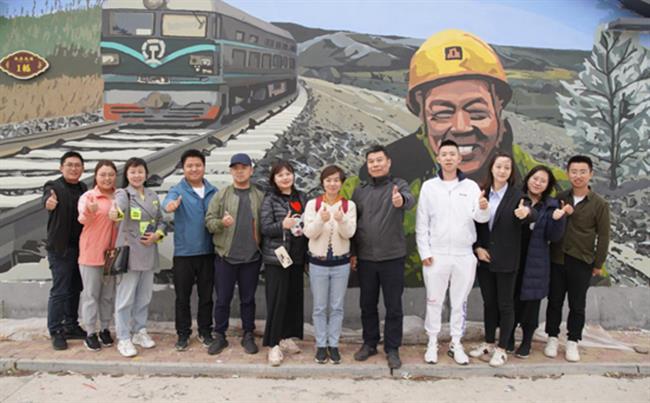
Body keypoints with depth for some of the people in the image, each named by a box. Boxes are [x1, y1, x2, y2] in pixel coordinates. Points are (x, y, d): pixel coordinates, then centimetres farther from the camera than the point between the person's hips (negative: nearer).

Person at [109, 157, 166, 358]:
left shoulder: (153, 196, 9)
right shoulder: (123, 193, -8)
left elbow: (161, 221, 15)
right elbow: (120, 205, -32)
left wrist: (157, 235, -6)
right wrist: (115, 211, -56)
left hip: (148, 253, 5)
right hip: (128, 253, -5)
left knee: (144, 297, 14)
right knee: (125, 298, 0)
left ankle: (139, 332, 29)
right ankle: (124, 339, 11)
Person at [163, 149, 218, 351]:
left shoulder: (213, 192, 5)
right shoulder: (178, 190, -6)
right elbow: (169, 200, -29)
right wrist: (170, 205, -53)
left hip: (207, 251, 3)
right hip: (184, 252, -2)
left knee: (206, 295, 12)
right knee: (182, 296, 8)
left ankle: (205, 332, 27)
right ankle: (183, 334, 23)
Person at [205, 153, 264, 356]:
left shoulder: (260, 196, 5)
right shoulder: (221, 195, 1)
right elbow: (209, 221, -2)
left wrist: (261, 240, -8)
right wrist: (221, 222, -21)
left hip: (251, 257, 1)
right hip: (225, 256, -1)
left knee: (248, 299, 12)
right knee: (223, 299, 8)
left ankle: (248, 336, 25)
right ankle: (220, 336, 22)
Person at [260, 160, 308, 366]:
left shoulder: (301, 198, 10)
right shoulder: (270, 199, -4)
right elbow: (265, 228, -10)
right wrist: (283, 225, -26)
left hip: (297, 256, 5)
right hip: (276, 256, -5)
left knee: (294, 297, 10)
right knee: (277, 299, -4)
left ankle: (286, 337, 25)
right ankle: (273, 344, 4)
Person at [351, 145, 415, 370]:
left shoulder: (399, 185, -4)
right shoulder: (360, 191, 7)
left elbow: (410, 200, -27)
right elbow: (353, 223, 10)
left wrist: (401, 200, -51)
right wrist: (352, 252, 6)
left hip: (392, 257, -3)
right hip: (365, 258, 3)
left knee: (393, 306, 5)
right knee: (367, 304, 13)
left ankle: (392, 349, 19)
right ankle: (369, 343, 29)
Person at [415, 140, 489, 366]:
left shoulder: (471, 186, 2)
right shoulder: (429, 186, 1)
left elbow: (480, 218, -8)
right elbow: (421, 223, 1)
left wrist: (483, 208, -30)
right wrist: (424, 252, -4)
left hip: (464, 255, 1)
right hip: (436, 255, -1)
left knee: (459, 302, 10)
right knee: (434, 301, 7)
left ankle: (456, 345, 22)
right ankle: (432, 343, 19)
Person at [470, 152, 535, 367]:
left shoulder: (517, 195, -6)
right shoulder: (481, 193, 2)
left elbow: (532, 214, -24)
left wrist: (526, 213, -47)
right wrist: (477, 247, -5)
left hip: (506, 260, -3)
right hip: (484, 257, 3)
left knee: (505, 304, 6)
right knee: (488, 302, 16)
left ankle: (502, 349, 19)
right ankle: (489, 343, 30)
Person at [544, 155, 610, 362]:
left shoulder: (599, 204, -5)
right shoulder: (560, 198, 2)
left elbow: (603, 236, -2)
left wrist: (598, 264, -1)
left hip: (581, 263, -2)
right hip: (557, 259, 2)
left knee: (577, 305, 9)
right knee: (554, 301, 11)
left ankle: (572, 342, 24)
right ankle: (553, 338, 25)